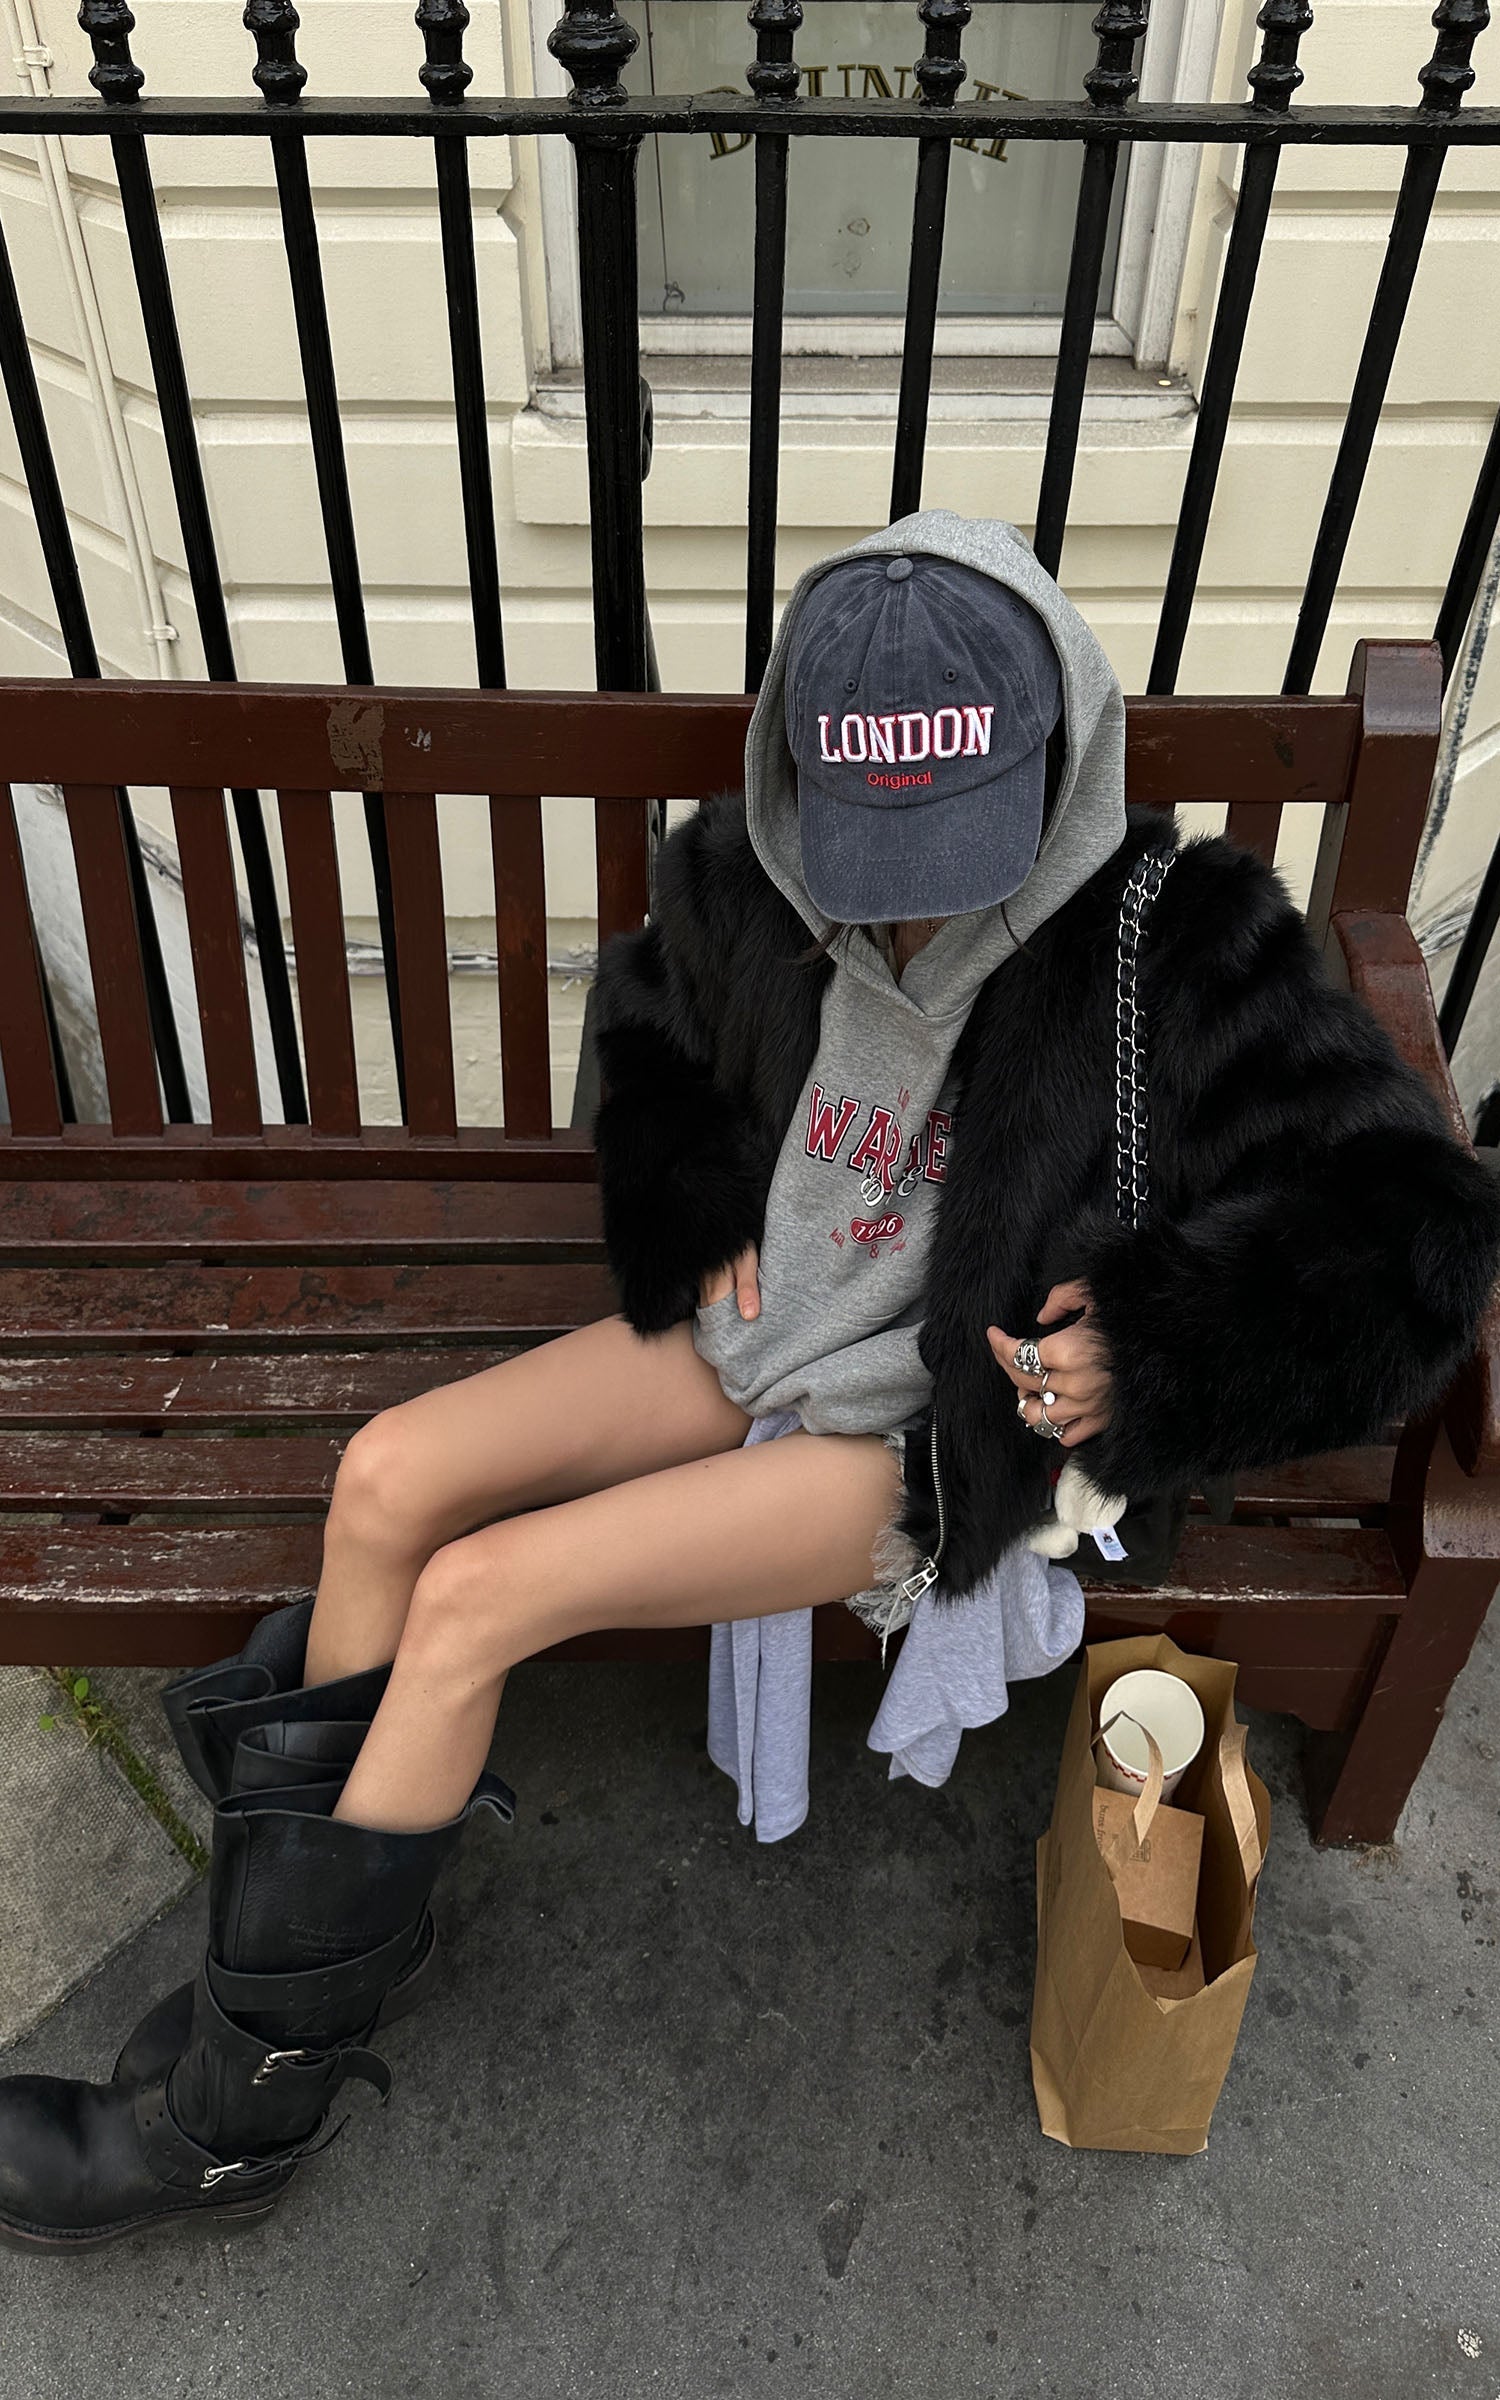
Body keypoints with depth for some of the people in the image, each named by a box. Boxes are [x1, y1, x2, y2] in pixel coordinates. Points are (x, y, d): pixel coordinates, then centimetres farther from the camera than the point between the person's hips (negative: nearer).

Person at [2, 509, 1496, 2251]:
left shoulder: (1178, 944, -21)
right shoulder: (747, 877, -7)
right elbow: (652, 1019, 17)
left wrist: (1152, 1351, -24)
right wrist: (691, 1218, 3)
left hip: (921, 1427, -5)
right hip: (745, 1327, 6)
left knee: (474, 1599, -16)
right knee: (388, 1482, -12)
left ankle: (239, 2107, 4)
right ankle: (312, 1940, 9)